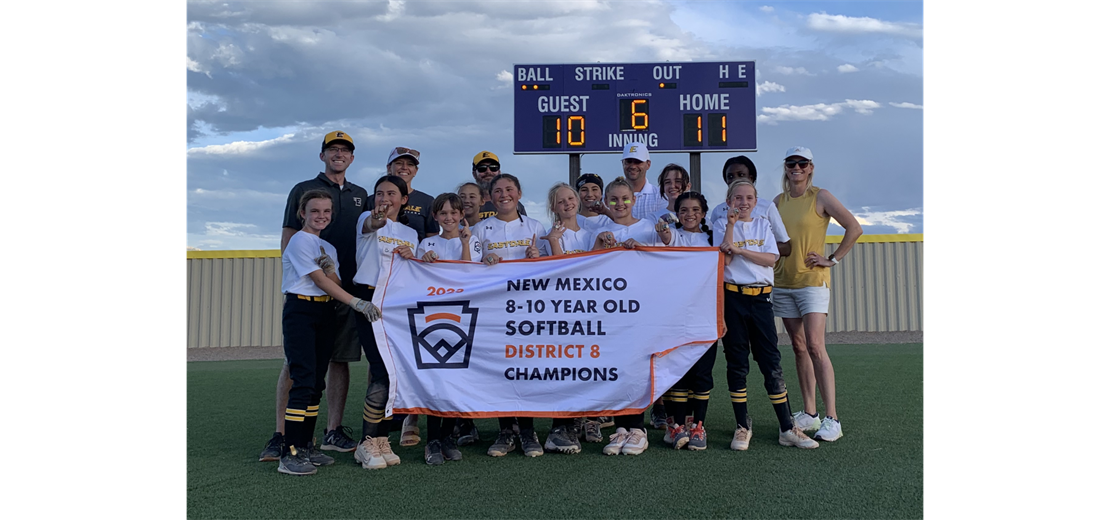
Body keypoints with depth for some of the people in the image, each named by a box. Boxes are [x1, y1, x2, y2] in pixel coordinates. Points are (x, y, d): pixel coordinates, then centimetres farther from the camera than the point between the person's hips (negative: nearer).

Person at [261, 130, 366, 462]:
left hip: (348, 289, 4)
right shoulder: (303, 190, 7)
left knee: (340, 359, 5)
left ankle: (334, 431, 12)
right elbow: (288, 238, 2)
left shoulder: (361, 195, 18)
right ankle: (280, 434, 0)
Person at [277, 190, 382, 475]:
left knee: (317, 382, 7)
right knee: (304, 380, -14)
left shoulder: (329, 247, 17)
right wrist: (357, 302, -19)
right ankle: (289, 454, -12)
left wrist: (331, 269, -14)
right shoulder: (299, 240, -7)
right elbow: (319, 280, -14)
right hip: (300, 311, -7)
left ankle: (305, 446, 15)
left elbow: (335, 283, 8)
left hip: (325, 313, 7)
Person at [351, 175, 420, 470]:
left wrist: (411, 258, -2)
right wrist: (377, 218, -46)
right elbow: (369, 225, -21)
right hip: (369, 299, -5)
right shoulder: (368, 219, 5)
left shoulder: (410, 233, 19)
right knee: (384, 372, -14)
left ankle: (382, 440, 15)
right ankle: (367, 443, -2)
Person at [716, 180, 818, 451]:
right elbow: (724, 260, -10)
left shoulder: (763, 225, 11)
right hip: (733, 297, -2)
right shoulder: (721, 225, 4)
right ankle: (742, 426, 13)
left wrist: (740, 250, -13)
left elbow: (771, 258, -3)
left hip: (761, 297, 2)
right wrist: (731, 225, -13)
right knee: (737, 363, 4)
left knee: (771, 362, 1)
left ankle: (787, 428, 7)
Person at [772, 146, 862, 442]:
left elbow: (854, 228, -6)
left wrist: (833, 259, -8)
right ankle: (809, 413, 15)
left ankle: (832, 419, -11)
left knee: (815, 347, -14)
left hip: (812, 281, -5)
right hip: (783, 282, 5)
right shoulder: (778, 201, 10)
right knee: (799, 347, 8)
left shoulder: (820, 197, -4)